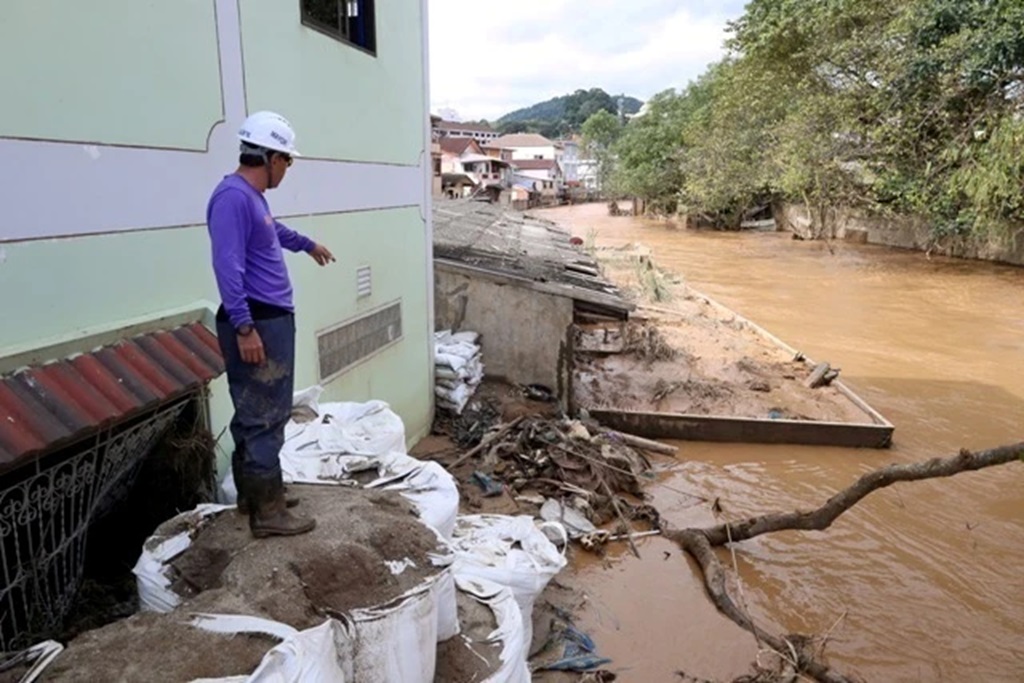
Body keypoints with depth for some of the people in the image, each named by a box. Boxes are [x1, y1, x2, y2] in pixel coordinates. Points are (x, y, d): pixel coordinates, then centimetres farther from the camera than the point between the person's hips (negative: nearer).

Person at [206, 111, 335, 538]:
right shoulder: (233, 196, -16)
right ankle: (267, 510, 3)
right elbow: (228, 266, -23)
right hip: (256, 323, -11)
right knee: (265, 417, -5)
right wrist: (243, 327, -26)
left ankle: (253, 493, 28)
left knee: (258, 413, 16)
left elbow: (273, 230, 38)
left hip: (272, 319, 11)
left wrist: (307, 245, 54)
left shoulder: (253, 196, 15)